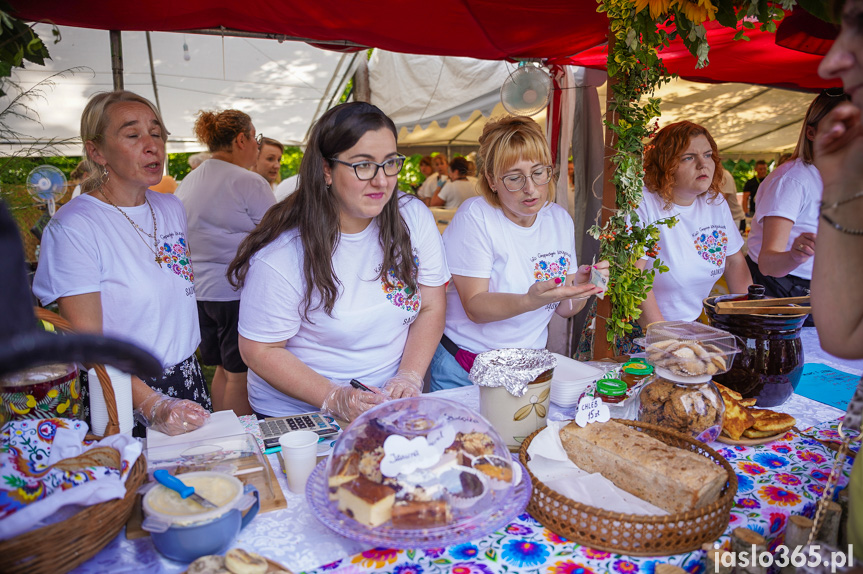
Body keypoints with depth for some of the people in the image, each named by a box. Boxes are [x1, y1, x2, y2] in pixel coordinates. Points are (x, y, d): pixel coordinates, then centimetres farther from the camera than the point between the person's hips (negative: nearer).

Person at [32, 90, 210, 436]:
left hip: (189, 381, 6)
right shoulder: (74, 226, -17)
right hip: (123, 402, -6)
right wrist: (153, 407, -26)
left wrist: (188, 366, 11)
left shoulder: (172, 208, 4)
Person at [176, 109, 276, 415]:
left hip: (200, 289, 8)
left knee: (223, 369, 18)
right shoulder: (249, 183, -14)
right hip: (238, 290, -8)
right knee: (241, 374, 2)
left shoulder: (187, 183, 11)